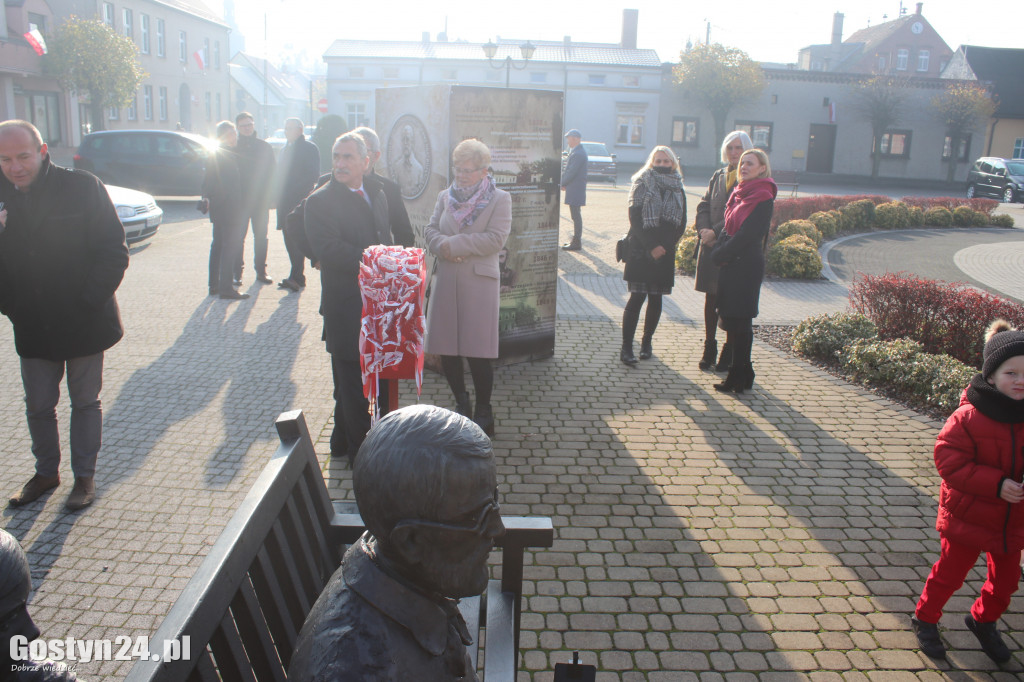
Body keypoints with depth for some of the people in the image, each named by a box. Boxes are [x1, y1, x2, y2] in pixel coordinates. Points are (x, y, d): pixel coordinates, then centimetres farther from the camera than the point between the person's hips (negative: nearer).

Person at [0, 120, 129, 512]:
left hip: (84, 324, -3)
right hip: (32, 328, 4)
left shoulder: (82, 188, -11)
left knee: (85, 402, 11)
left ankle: (85, 476, 26)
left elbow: (113, 252, -11)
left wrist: (88, 303, -15)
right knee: (38, 406, 15)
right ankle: (46, 472, 35)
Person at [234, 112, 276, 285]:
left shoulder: (265, 147, 6)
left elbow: (271, 173, 7)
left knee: (261, 237, 7)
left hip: (261, 200, 2)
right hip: (239, 200, -2)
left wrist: (267, 196, -2)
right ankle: (237, 272, 6)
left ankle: (261, 271, 15)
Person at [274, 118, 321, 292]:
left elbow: (312, 175, -11)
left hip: (300, 201, -8)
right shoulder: (286, 149, 22)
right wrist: (279, 194, 11)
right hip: (285, 203, 8)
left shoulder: (309, 148, -3)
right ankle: (297, 276, 15)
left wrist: (295, 192, -17)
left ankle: (296, 277, -11)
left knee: (295, 237, -12)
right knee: (289, 237, 8)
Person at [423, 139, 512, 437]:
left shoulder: (500, 199, -1)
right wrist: (442, 245, -12)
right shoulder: (445, 196, 14)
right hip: (445, 281, 5)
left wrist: (454, 244, -14)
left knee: (478, 351, -2)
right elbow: (430, 230, 10)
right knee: (446, 349, 6)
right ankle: (461, 404, 25)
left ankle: (483, 411, 15)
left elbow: (495, 239, -12)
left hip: (479, 282, -4)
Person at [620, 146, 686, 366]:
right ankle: (626, 347, -7)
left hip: (665, 252, 4)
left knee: (656, 298, 6)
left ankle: (647, 342, 20)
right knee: (637, 297, -9)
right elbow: (634, 218, -7)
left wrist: (665, 246, -7)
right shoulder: (642, 185, 1)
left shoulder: (678, 190, 11)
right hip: (641, 250, -3)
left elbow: (681, 224, 7)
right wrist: (651, 246, -14)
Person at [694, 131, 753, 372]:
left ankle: (729, 352, 14)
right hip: (711, 246, 5)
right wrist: (704, 229, -6)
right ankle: (710, 347, 21)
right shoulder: (718, 176, 13)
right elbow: (704, 205, 11)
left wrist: (716, 232, -16)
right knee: (711, 297, 10)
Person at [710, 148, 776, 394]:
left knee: (739, 323, -3)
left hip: (746, 266, -8)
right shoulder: (740, 193, 14)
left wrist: (721, 255, -11)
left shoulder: (763, 198, -11)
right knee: (731, 320, 11)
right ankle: (743, 373, 22)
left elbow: (747, 235, -17)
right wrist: (717, 252, 0)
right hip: (730, 265, 8)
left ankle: (738, 378, 6)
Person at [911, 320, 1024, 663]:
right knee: (951, 571, 11)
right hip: (967, 516, -5)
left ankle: (983, 620, 47)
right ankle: (924, 618, 34)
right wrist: (996, 484, -28)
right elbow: (949, 461, -22)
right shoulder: (969, 416, -20)